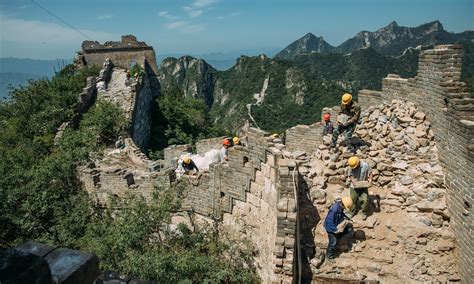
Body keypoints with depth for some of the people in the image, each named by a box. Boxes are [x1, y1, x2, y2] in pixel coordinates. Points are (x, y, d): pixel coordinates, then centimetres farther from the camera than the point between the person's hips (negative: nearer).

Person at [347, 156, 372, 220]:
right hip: (354, 186, 2)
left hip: (363, 185, -2)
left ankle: (364, 213, 17)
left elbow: (370, 172, -2)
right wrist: (352, 180, -18)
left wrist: (370, 179, -17)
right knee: (353, 199, 7)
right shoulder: (351, 167, -10)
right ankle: (354, 210, 33)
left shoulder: (365, 165, -17)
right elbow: (350, 175, 0)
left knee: (365, 199, -7)